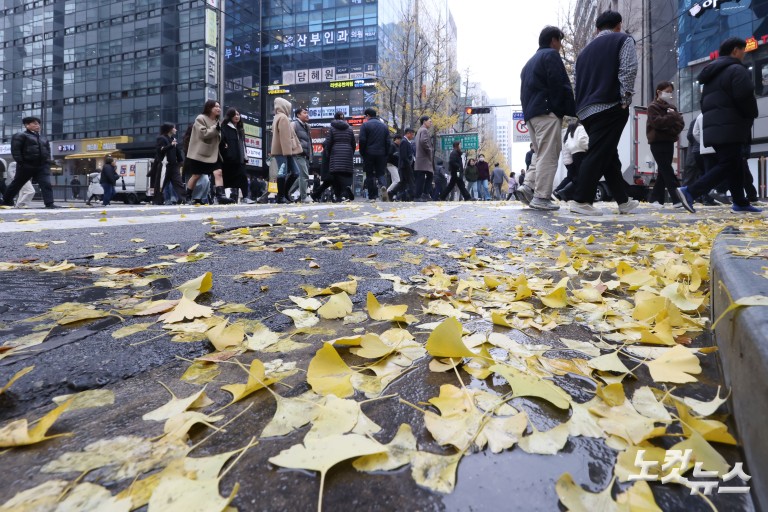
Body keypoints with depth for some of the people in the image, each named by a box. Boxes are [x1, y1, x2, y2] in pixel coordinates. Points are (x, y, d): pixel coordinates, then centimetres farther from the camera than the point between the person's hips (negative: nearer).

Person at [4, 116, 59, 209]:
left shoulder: (43, 139, 19)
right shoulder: (20, 136, 1)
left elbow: (48, 151, 23)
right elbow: (15, 150, -7)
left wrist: (48, 162, 8)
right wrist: (20, 162, -14)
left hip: (42, 166, 4)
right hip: (27, 165, -4)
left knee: (47, 184, -13)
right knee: (16, 184, 9)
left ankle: (49, 203, -19)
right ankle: (6, 201, 26)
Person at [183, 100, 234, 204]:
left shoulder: (216, 121, 17)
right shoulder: (200, 119, -6)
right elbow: (203, 133, -19)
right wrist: (216, 128, -18)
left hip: (213, 153, 6)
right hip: (199, 153, -6)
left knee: (218, 173, -13)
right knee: (196, 176, 3)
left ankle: (221, 195, -22)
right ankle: (188, 197, 18)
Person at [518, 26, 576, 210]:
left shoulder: (530, 62, 27)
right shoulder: (551, 55, 0)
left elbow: (524, 91, 23)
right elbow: (561, 86, -10)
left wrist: (528, 111, 18)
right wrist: (574, 110, -5)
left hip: (531, 113, 9)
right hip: (547, 112, -9)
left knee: (541, 153, 12)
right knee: (548, 155, -10)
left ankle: (528, 186, -4)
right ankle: (542, 197, -14)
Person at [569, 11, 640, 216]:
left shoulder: (586, 49, 26)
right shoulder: (623, 39, 8)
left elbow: (577, 82, 21)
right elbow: (628, 70, -8)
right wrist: (625, 99, -6)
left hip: (587, 110, 7)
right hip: (610, 107, -6)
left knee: (609, 155, 9)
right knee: (598, 155, -10)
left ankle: (624, 201, 13)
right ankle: (581, 201, -17)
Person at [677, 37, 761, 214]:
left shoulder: (712, 73, 23)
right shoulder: (736, 69, -6)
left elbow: (704, 102, 23)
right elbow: (745, 97, -14)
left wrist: (712, 118, 20)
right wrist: (751, 115, 2)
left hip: (714, 126, 9)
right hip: (730, 127, -9)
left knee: (734, 165, 11)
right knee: (727, 165, -10)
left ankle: (740, 203, 13)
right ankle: (690, 192, -22)